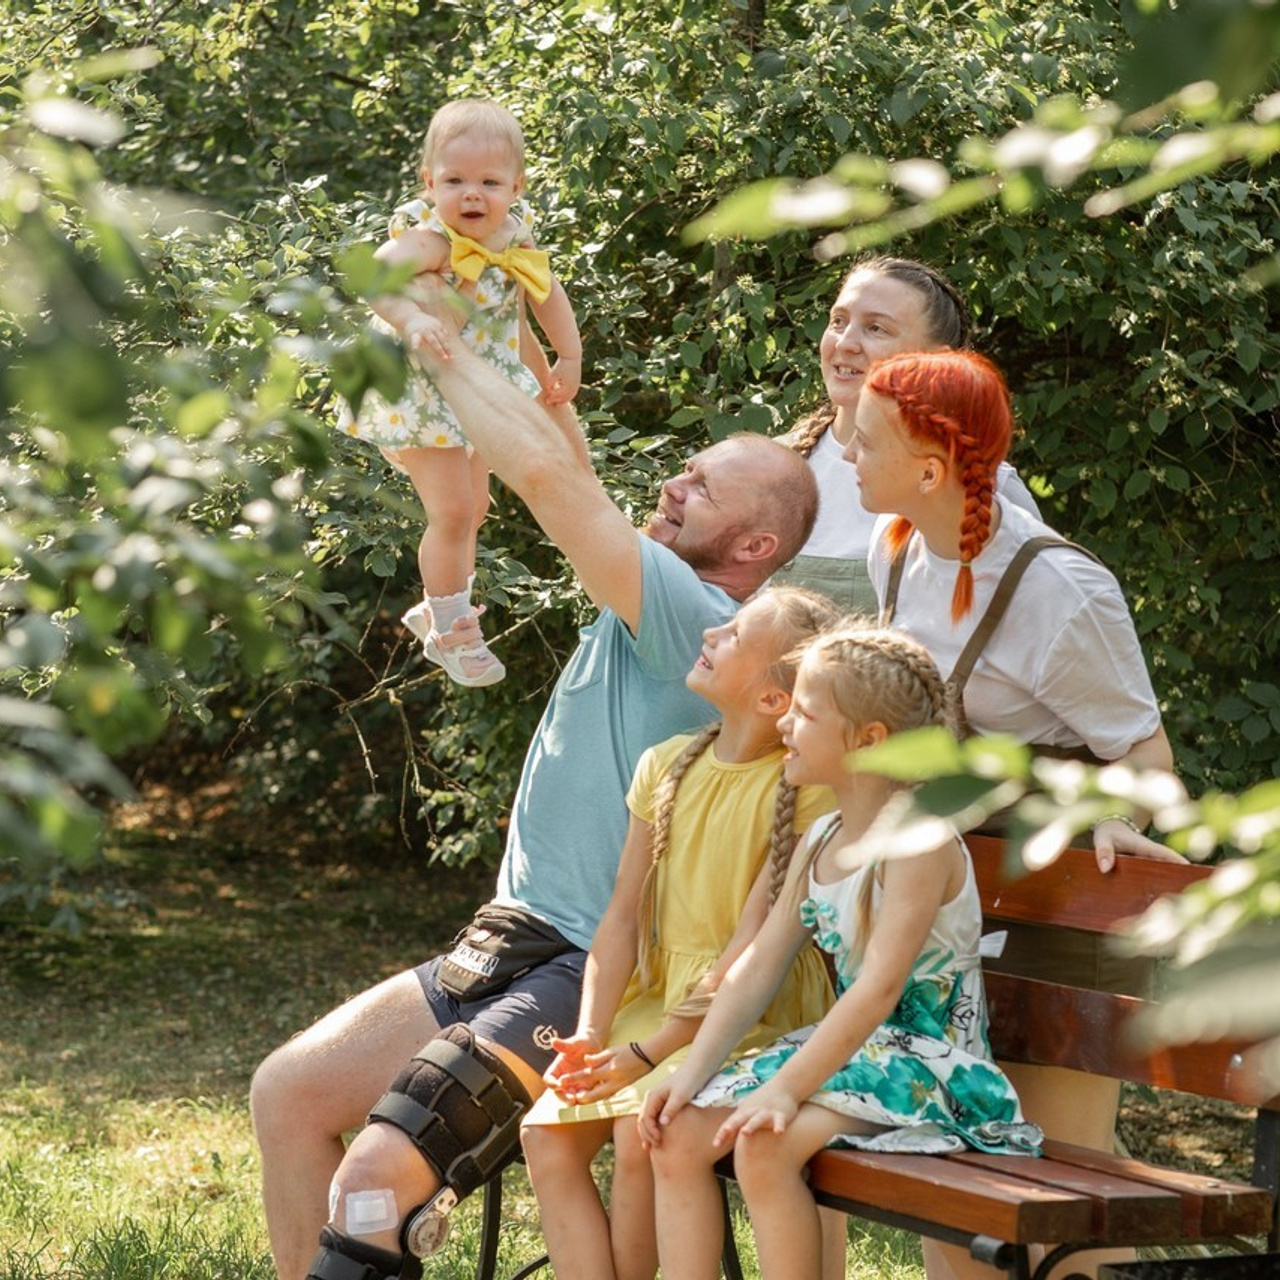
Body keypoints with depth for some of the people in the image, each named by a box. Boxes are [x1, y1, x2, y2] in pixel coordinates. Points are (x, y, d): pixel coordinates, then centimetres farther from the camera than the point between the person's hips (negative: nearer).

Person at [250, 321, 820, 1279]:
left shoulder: (704, 626, -17)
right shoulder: (640, 601, 11)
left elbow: (547, 471, -22)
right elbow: (566, 469, 19)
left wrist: (438, 343, -12)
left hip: (593, 983, -10)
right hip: (507, 948, 10)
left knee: (373, 1177, -24)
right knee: (287, 1092, 5)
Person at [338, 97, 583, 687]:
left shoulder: (513, 235, -8)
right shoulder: (433, 241, -31)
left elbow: (547, 293, 10)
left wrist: (569, 358, 12)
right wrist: (411, 319, -60)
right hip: (421, 399, -8)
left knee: (472, 507, 20)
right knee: (452, 512, -7)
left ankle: (440, 608, 43)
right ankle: (449, 631, 14)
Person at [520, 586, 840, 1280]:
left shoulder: (807, 789, -13)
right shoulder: (665, 767, 6)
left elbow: (752, 949, -17)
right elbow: (623, 917, 6)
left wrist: (648, 1054, -20)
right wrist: (589, 1037, -8)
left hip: (755, 1019, -6)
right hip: (656, 997, 6)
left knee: (641, 1133, -28)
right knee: (547, 1132, -14)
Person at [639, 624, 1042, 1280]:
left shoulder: (919, 838, -17)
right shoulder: (821, 839, 11)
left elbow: (880, 988, -25)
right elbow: (757, 966, 8)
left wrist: (785, 1090, -28)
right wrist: (691, 1073, -2)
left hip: (928, 1063, -9)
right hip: (852, 1048, 9)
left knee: (764, 1143, -29)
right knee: (678, 1132, -7)